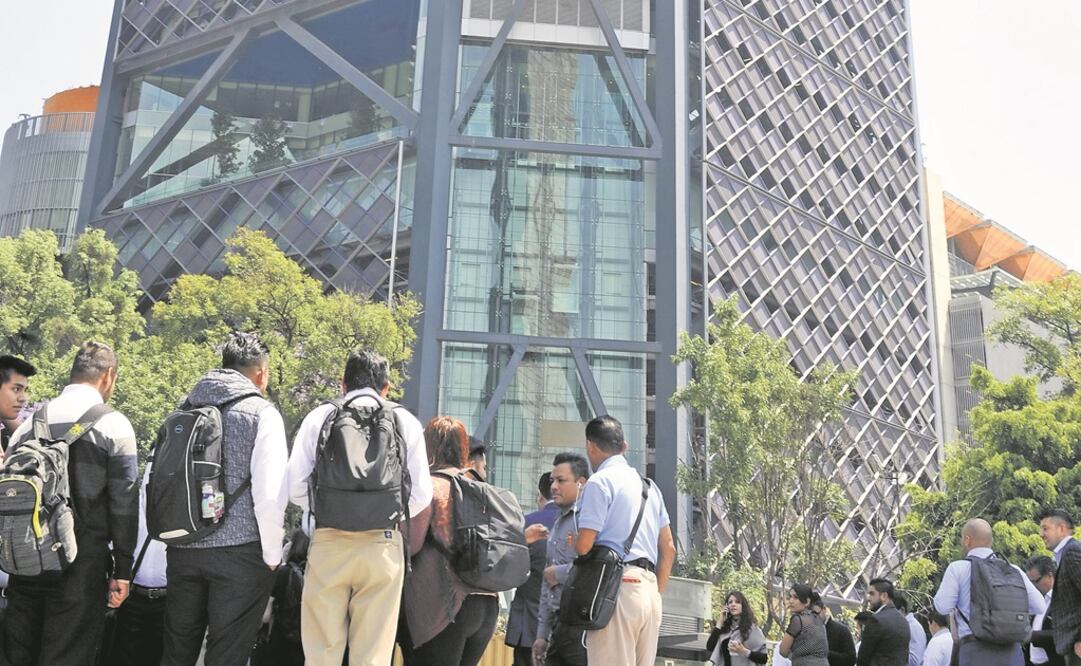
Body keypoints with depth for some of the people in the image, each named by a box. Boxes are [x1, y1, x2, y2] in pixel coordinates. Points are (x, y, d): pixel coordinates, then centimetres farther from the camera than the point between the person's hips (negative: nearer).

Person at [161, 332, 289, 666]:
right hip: (239, 551, -5)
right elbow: (269, 493, -12)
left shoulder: (186, 410, 10)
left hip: (182, 549, 5)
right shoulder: (261, 413, -5)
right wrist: (272, 555, -1)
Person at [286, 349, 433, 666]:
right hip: (383, 544, 0)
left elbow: (295, 487, 0)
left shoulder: (319, 417, 6)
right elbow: (421, 495, 2)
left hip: (328, 542, 0)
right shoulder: (405, 422, 6)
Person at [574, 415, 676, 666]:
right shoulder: (648, 485, 20)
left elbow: (584, 546, -11)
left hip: (617, 588, -8)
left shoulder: (600, 481, -4)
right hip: (649, 589, 8)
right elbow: (668, 548, 20)